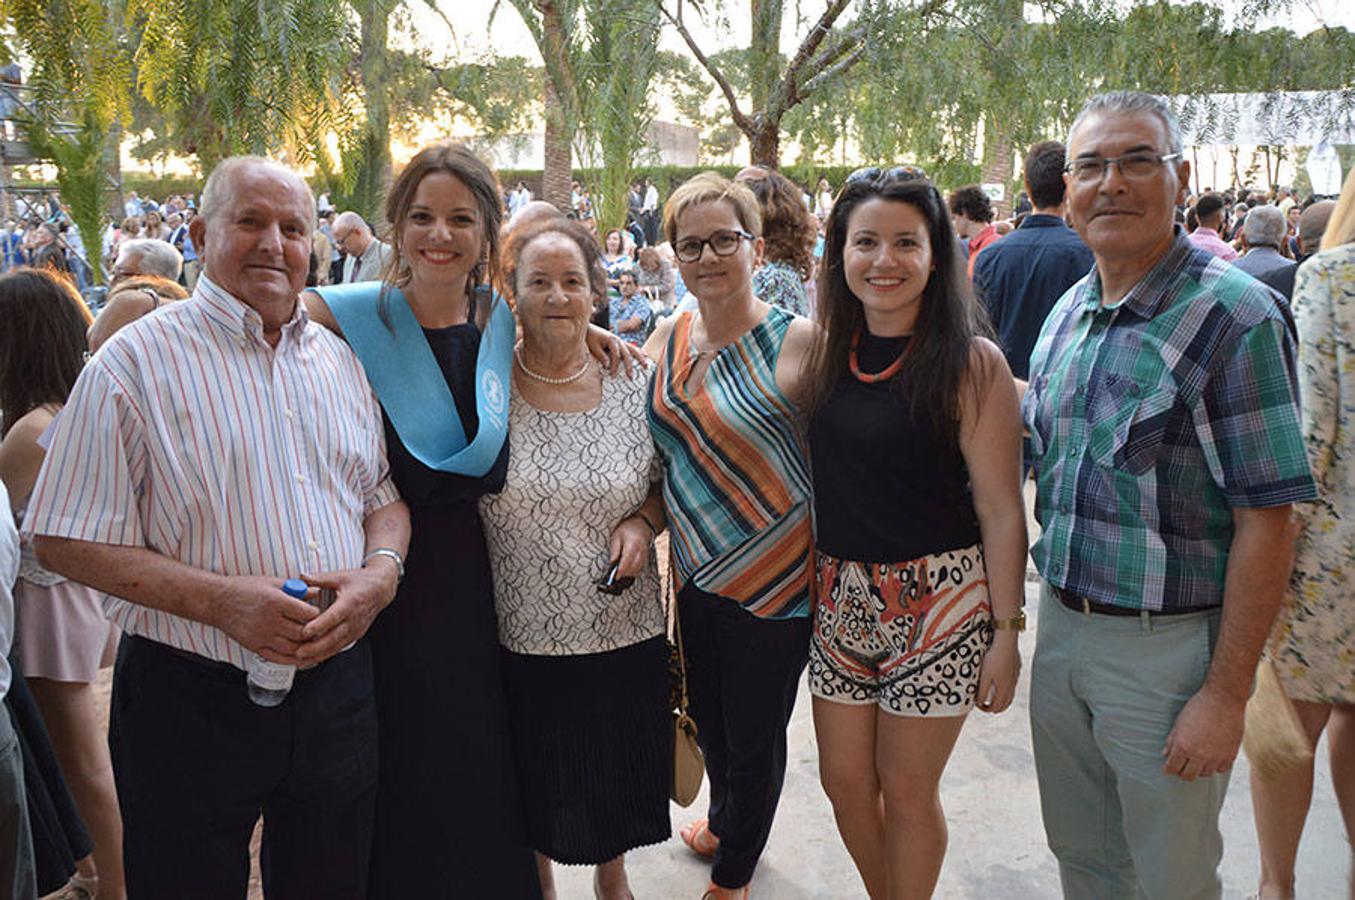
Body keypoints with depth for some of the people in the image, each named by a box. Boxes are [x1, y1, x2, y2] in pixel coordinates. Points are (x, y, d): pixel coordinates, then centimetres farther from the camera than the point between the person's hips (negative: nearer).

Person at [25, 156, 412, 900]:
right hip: (191, 701, -4)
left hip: (338, 691, 5)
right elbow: (65, 542, -9)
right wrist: (220, 599, -21)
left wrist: (378, 574, -8)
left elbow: (385, 495, 14)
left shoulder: (341, 360, 9)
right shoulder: (137, 360, -7)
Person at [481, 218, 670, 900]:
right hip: (521, 636, -1)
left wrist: (642, 523, -9)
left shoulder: (632, 385, -2)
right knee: (534, 788, 17)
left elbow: (667, 485, 8)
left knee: (617, 777, 20)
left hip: (624, 633, 2)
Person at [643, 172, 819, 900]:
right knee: (707, 717, 23)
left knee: (754, 733, 13)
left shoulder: (797, 342, -16)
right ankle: (723, 822, 53)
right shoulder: (667, 338, 1)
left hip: (775, 580, -5)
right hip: (695, 573, 5)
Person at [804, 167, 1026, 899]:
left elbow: (1001, 510, -11)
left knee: (905, 790, 9)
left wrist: (1005, 633, -11)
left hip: (938, 602, -5)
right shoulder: (824, 351, 3)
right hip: (841, 594, 5)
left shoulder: (971, 362, -13)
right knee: (844, 778, 15)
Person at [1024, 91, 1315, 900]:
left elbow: (1267, 521, -17)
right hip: (1062, 625, 6)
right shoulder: (1067, 315, 6)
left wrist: (1226, 694, -18)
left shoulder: (1235, 317, -15)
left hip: (1168, 645, -6)